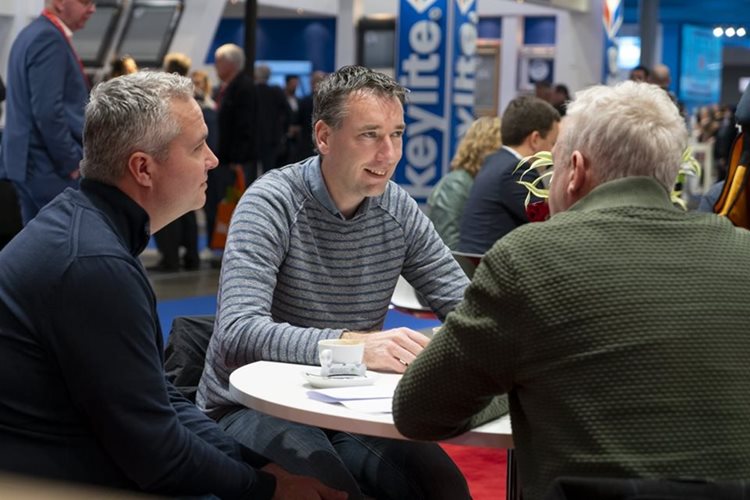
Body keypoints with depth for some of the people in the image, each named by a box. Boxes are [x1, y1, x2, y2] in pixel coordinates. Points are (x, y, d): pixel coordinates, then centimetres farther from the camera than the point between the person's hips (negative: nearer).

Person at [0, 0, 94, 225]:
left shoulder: (32, 34, 16)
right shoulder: (49, 39, -15)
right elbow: (48, 112, -22)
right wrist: (71, 163, -15)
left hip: (30, 161, 10)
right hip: (50, 165, -10)